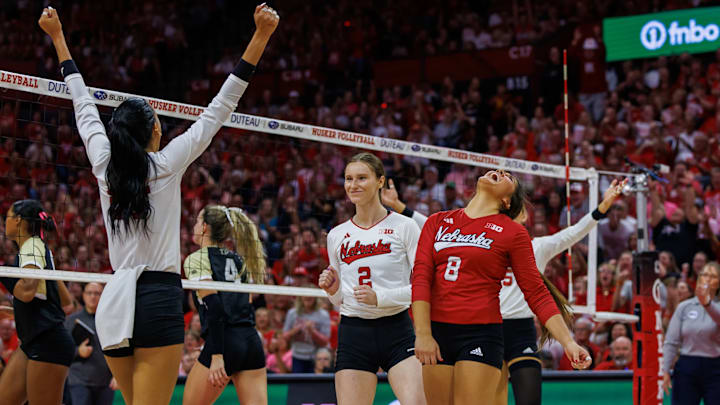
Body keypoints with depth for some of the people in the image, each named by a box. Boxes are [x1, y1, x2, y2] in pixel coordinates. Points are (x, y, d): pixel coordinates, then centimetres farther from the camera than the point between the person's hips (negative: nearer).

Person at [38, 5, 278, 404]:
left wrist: (58, 38, 30)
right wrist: (261, 35, -3)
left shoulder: (104, 164, 6)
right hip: (158, 300, -5)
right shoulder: (165, 165, -4)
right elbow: (220, 108, -4)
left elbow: (83, 106, 18)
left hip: (114, 304, 5)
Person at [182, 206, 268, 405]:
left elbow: (213, 307, -12)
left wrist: (217, 355, -17)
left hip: (224, 343, -6)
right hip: (252, 341, 6)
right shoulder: (239, 260, 20)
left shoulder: (197, 259, 0)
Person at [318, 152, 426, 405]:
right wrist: (333, 290, -2)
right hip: (353, 334, 3)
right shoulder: (336, 235, 12)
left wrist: (380, 297, -17)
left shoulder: (404, 227, 0)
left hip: (397, 330, -3)